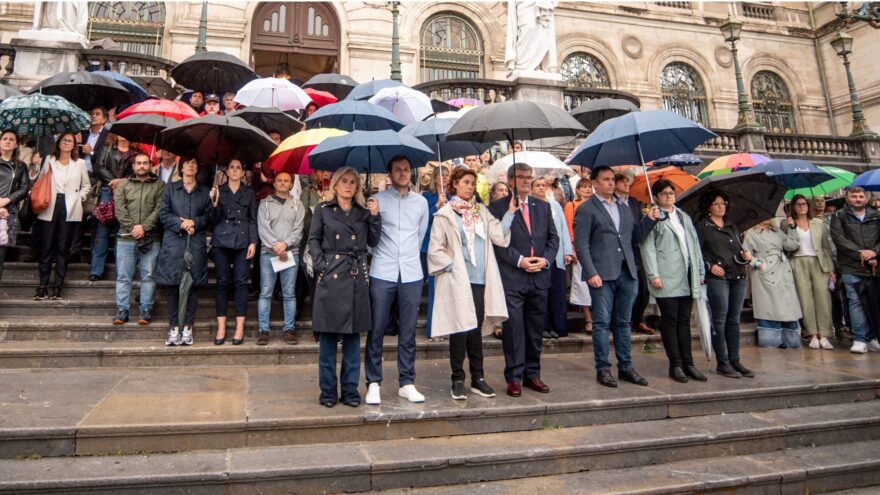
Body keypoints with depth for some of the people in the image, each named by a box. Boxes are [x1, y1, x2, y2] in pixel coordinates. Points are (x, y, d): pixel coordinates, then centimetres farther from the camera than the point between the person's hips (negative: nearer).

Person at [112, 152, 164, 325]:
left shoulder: (159, 185, 7)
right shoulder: (123, 185, 13)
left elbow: (159, 210, -4)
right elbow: (120, 209, 1)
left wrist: (144, 227, -13)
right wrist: (132, 227, -11)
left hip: (151, 238, -2)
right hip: (126, 237, 2)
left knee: (148, 276, 2)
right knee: (123, 276, 4)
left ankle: (146, 311, 8)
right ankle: (122, 311, 10)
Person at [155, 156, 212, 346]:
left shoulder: (205, 191, 15)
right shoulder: (170, 188, 13)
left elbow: (209, 216, 8)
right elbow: (163, 213, 4)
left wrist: (195, 222, -10)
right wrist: (181, 223, -10)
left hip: (196, 243, 0)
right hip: (173, 241, 0)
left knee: (192, 285, -1)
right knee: (172, 286, -2)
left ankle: (187, 328, 4)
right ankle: (173, 328, 4)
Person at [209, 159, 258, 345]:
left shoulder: (249, 193, 11)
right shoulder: (218, 190, 9)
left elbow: (253, 220, 8)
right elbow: (214, 220, 5)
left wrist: (253, 242, -3)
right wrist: (215, 203, -13)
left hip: (242, 241, 0)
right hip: (221, 241, 0)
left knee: (240, 282, -2)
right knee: (222, 282, 1)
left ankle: (240, 328, 1)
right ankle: (221, 328, 5)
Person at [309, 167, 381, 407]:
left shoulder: (364, 211, 12)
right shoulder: (323, 209, 7)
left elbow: (373, 242, 8)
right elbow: (313, 239, 5)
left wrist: (375, 216, -3)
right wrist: (320, 264, -9)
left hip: (357, 278, 2)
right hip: (331, 277, -2)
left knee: (353, 335, 6)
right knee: (328, 334, 2)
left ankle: (350, 390, 16)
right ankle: (328, 391, 14)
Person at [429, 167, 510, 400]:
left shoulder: (481, 211, 12)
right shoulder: (445, 214, -1)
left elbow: (499, 237, 0)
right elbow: (435, 249, -3)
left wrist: (510, 214, -7)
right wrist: (452, 266, -10)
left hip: (479, 280, 4)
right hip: (457, 282, -4)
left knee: (476, 328, 10)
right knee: (460, 330, -1)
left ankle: (478, 378, 21)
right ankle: (458, 380, 12)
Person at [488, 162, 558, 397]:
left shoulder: (543, 206, 15)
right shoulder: (498, 206, -1)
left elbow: (553, 238, 13)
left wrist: (545, 259, -4)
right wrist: (519, 260, -15)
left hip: (540, 277, 5)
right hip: (512, 278, -5)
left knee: (536, 329, 11)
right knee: (514, 328, -2)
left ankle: (532, 374, 23)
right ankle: (514, 377, 9)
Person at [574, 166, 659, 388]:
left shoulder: (624, 208, 19)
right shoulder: (586, 210, -1)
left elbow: (635, 238, 18)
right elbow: (581, 245, -8)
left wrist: (649, 220, 4)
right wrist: (591, 273, -16)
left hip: (627, 273, 6)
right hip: (602, 274, -6)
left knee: (623, 322, 12)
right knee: (602, 323, 0)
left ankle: (625, 367, 20)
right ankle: (603, 369, 8)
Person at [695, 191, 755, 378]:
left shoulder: (732, 227, 21)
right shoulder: (701, 227, 1)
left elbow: (739, 250, 24)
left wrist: (746, 256, 3)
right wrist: (709, 266, -18)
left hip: (738, 277, 6)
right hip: (717, 277, -6)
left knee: (734, 320, 8)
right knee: (719, 319, -4)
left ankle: (735, 361, 15)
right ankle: (722, 363, 3)